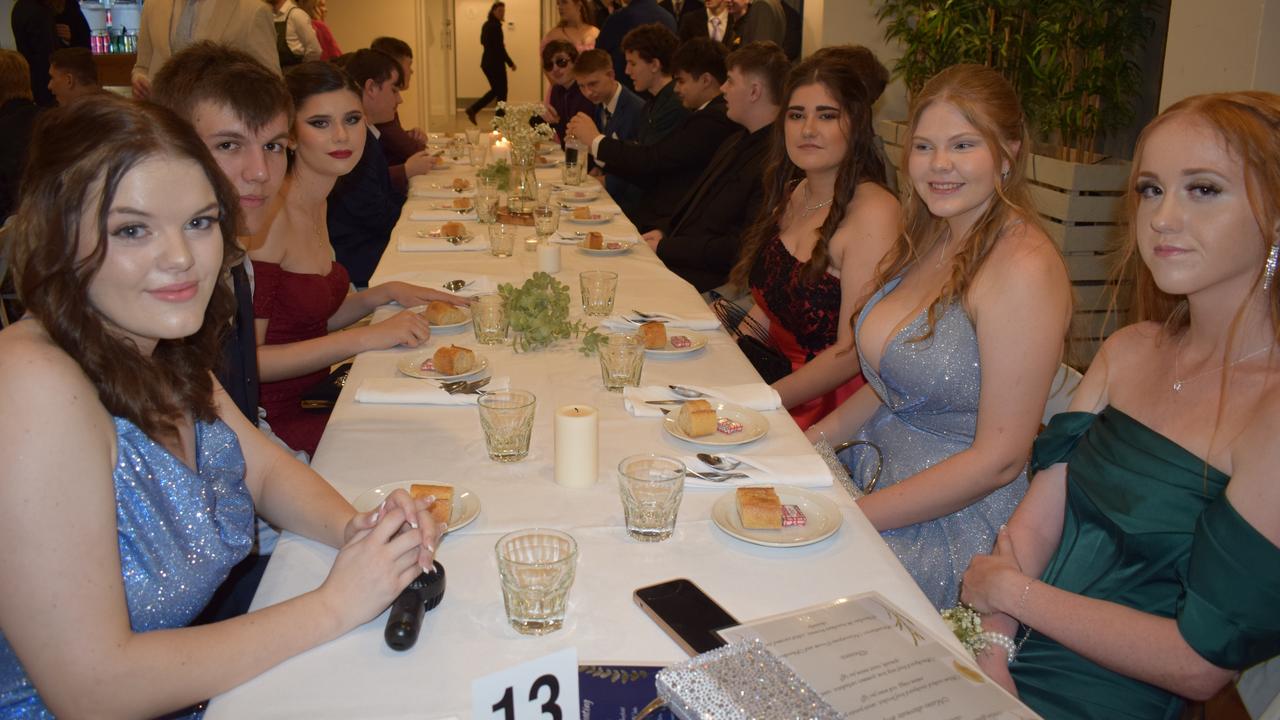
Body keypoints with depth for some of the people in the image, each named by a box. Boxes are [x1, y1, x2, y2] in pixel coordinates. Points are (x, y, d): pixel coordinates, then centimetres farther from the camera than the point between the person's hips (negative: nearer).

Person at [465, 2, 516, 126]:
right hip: (495, 63, -9)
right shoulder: (495, 26, -17)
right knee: (501, 92, 1)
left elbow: (483, 41, 22)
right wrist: (511, 63, -14)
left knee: (495, 90, 19)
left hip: (487, 62, 9)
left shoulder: (486, 25, 11)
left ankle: (473, 109, 10)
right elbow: (500, 48, -20)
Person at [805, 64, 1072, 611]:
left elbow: (998, 459, -21)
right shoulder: (930, 242, 8)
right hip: (881, 471, 8)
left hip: (959, 524, -8)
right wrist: (809, 442, 1)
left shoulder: (1024, 266, -20)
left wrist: (850, 518, -20)